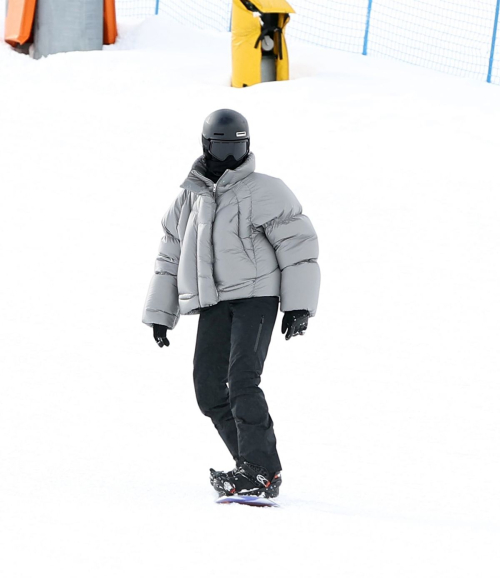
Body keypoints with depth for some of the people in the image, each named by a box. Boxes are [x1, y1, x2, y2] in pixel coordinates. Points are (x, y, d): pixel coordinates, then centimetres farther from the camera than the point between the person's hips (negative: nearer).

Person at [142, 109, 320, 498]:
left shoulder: (264, 192, -1)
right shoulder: (190, 197, 16)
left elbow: (298, 243, -3)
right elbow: (169, 257, 24)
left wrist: (299, 305, -10)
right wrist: (160, 314, 21)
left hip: (256, 297, -6)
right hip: (214, 305, 6)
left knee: (241, 382, -19)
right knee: (209, 388, -3)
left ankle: (262, 472, -19)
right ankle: (253, 466, 5)